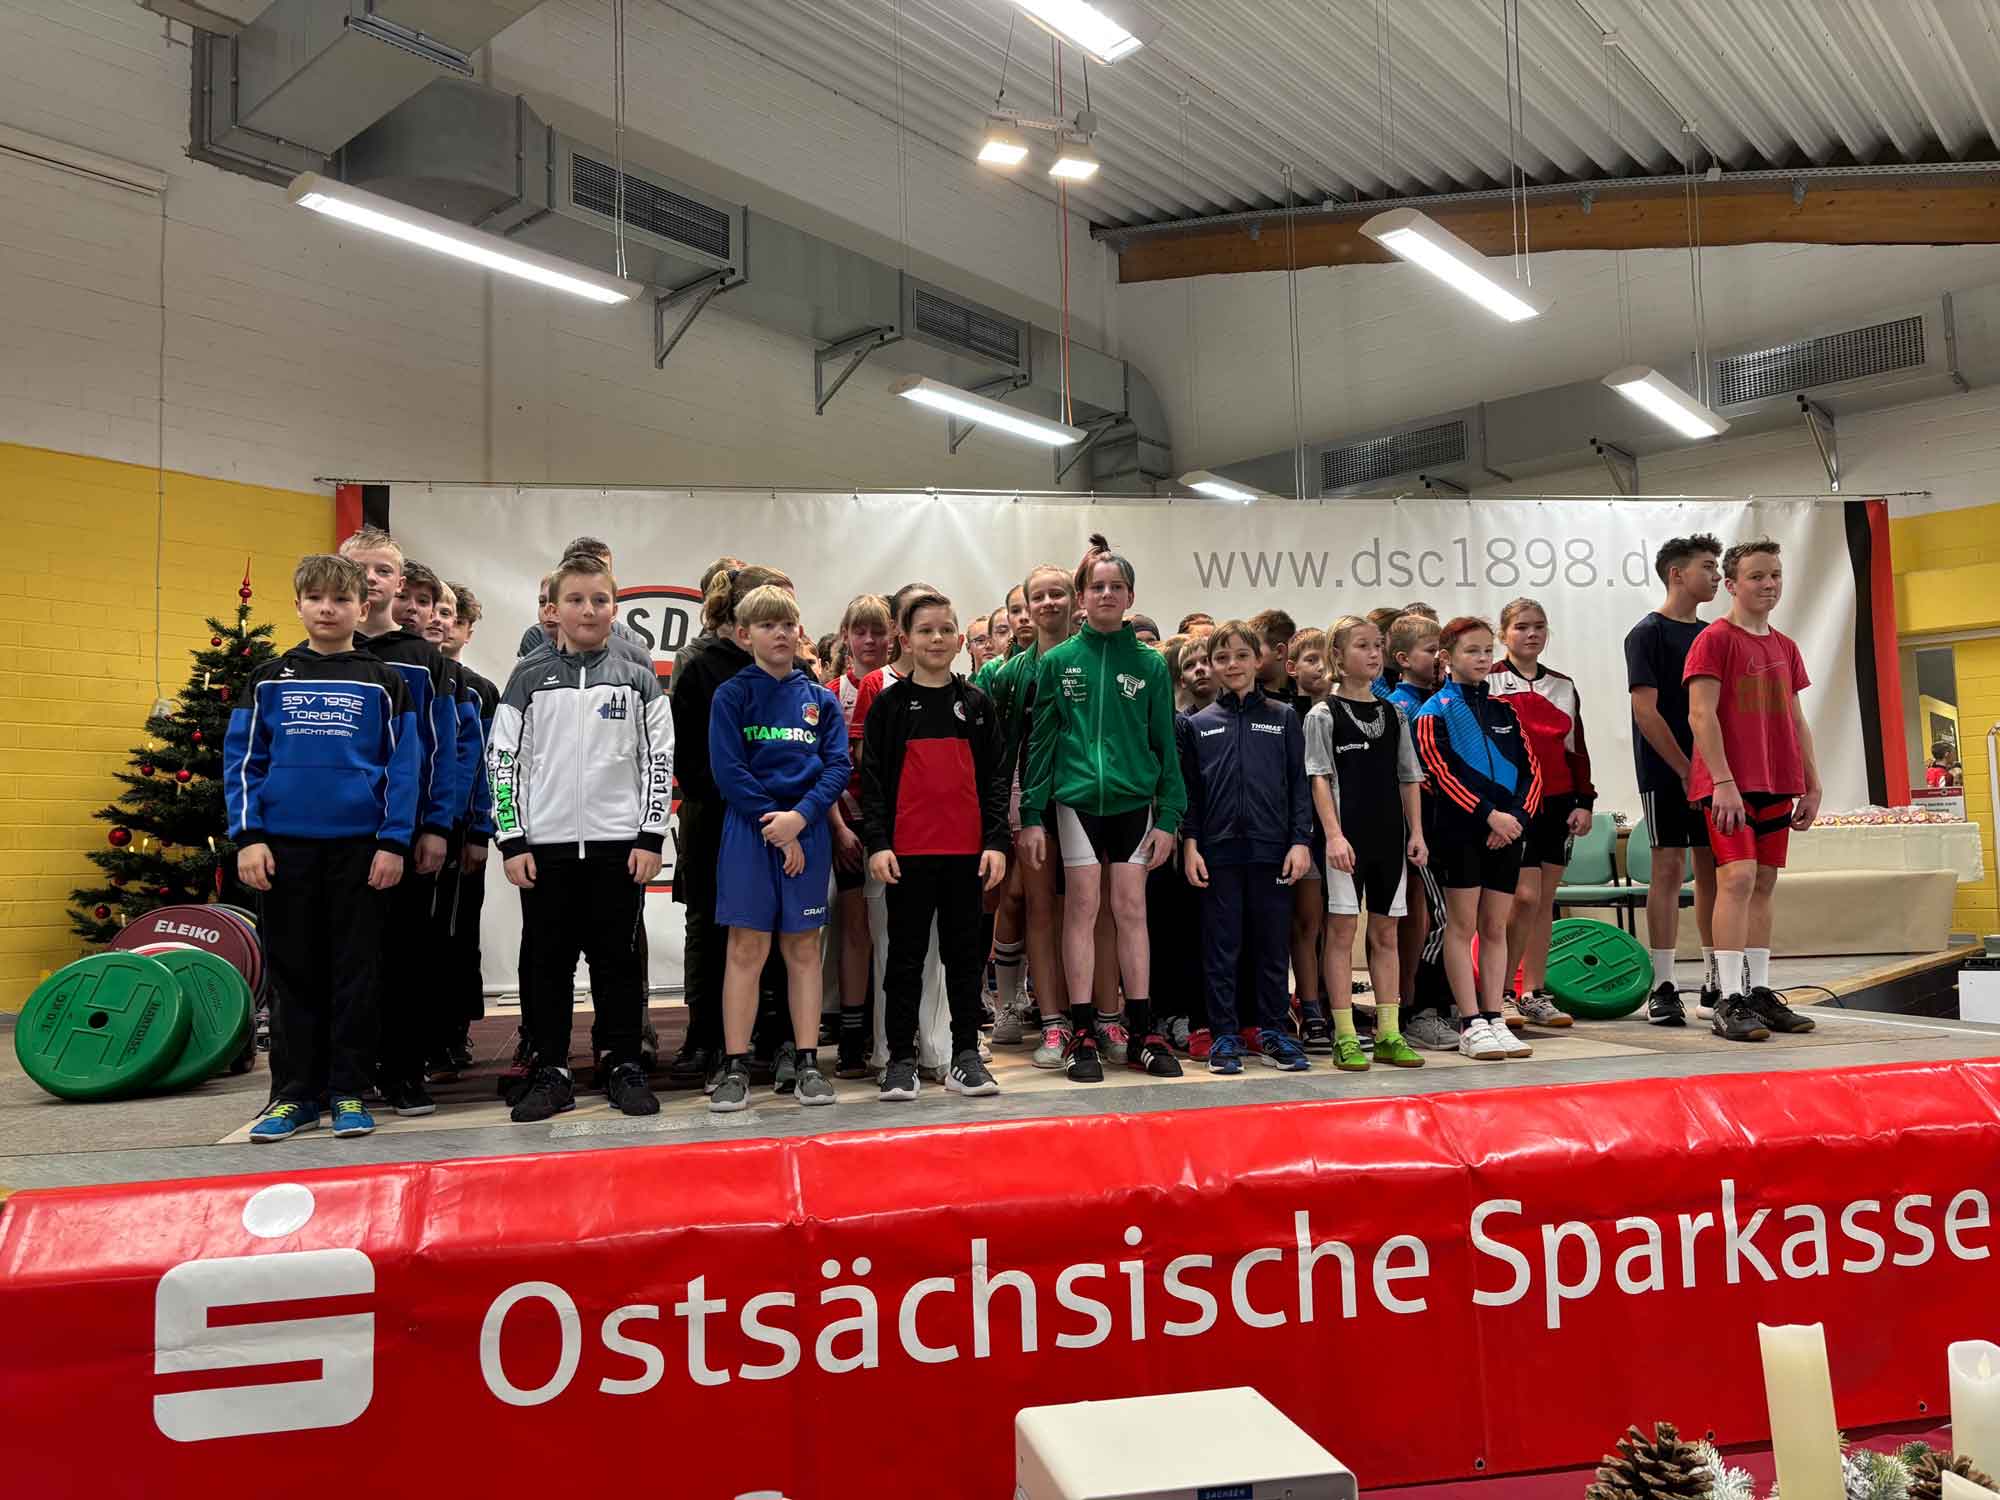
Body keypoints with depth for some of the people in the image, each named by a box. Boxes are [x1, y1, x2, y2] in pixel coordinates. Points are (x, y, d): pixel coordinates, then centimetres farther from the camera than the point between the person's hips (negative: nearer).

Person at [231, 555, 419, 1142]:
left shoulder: (383, 682, 3)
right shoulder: (269, 679, 7)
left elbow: (402, 767, 1)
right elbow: (242, 759, 6)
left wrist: (393, 842, -7)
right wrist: (248, 837, -4)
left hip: (360, 846, -1)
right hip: (285, 846, 2)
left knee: (355, 972, 4)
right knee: (294, 973, 8)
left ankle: (349, 1092, 13)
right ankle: (296, 1093, 17)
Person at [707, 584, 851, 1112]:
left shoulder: (820, 699, 9)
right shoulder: (732, 695, 1)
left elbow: (838, 766, 1)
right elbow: (728, 770, -7)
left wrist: (799, 816, -14)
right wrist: (773, 823, -12)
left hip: (807, 829, 2)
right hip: (749, 828, -2)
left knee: (803, 948, 6)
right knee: (747, 948, -1)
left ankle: (807, 1063, 12)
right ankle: (736, 1067, 6)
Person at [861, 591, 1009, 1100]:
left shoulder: (976, 703, 8)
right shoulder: (889, 704, 3)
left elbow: (995, 777, 6)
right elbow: (872, 777, 0)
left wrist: (997, 841, -2)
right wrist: (876, 842, -9)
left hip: (967, 850, 2)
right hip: (907, 852, -2)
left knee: (965, 953, 8)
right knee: (906, 955, 6)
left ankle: (966, 1057, 17)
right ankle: (901, 1059, 14)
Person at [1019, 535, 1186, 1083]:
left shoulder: (1149, 664, 5)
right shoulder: (1057, 661, 3)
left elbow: (1165, 744, 5)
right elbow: (1040, 740, 3)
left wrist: (1168, 816, -1)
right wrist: (1031, 814, -3)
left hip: (1134, 799, 1)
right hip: (1075, 798, -1)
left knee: (1131, 910, 4)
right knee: (1082, 907, 1)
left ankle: (1141, 1033, 13)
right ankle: (1083, 1034, 9)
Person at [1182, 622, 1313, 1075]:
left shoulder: (1283, 718, 7)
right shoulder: (1199, 724, 7)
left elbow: (1299, 784, 5)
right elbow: (1189, 790, 7)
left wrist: (1300, 840, -3)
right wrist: (1189, 843, -2)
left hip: (1272, 849, 0)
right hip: (1218, 850, 0)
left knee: (1272, 945, 7)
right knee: (1222, 947, 4)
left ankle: (1273, 1030, 18)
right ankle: (1224, 1035, 12)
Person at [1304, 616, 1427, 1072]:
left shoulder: (1393, 714, 12)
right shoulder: (1323, 714, -1)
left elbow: (1409, 778, 13)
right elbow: (1319, 779, -7)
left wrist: (1416, 833, 5)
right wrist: (1333, 834, -16)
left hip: (1390, 836, 5)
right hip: (1346, 837, -5)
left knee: (1385, 933, 8)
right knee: (1341, 930, -2)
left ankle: (1389, 1034, 14)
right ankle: (1345, 1038, 2)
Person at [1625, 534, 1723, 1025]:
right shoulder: (1648, 633, -6)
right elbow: (1646, 711, -12)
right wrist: (1686, 770, -14)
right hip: (1666, 773, -6)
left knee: (1713, 869, 7)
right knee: (1669, 867, -5)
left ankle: (1715, 986, 14)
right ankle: (1662, 989, 1)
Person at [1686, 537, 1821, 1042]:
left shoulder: (1784, 647, 16)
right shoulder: (1714, 640, -6)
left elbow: (1795, 720, 19)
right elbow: (1701, 715, -13)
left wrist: (1811, 785, 15)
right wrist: (1723, 781, -18)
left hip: (1777, 785, 7)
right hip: (1730, 784, -7)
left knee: (1764, 884, 9)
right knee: (1737, 877, -14)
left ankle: (1759, 993, 15)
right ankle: (1730, 1001, -12)